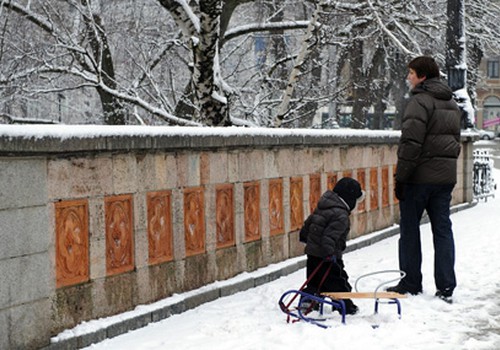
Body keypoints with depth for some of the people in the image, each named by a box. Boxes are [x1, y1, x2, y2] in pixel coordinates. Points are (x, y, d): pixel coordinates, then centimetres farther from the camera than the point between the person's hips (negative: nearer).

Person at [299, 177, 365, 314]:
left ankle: (307, 300, 16)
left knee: (314, 280, 19)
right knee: (339, 282, 4)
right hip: (324, 256, -8)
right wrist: (329, 253, -30)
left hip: (312, 251, 8)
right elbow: (330, 235, -29)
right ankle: (346, 307, 12)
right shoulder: (341, 215, -19)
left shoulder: (323, 206, 10)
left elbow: (308, 222, 20)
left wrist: (304, 236, 34)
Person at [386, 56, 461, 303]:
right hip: (446, 176, 8)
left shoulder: (420, 100, -13)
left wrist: (401, 177, -16)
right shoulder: (452, 103, 16)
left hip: (420, 176, -8)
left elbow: (411, 142, -19)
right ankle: (446, 287, 6)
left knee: (409, 229, 4)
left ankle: (410, 284, 9)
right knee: (443, 229, 7)